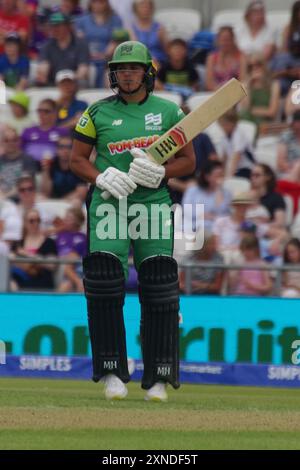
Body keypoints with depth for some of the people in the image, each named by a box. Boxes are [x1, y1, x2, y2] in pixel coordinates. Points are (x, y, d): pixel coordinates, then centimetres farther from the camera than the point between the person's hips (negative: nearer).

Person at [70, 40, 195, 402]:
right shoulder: (98, 112, 7)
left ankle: (158, 378, 3)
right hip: (108, 204, 0)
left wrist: (160, 172, -10)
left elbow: (188, 160, 10)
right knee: (103, 283, -11)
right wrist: (101, 178, -11)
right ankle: (112, 372, -2)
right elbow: (76, 159, 9)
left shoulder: (169, 111, 8)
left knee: (159, 287, -4)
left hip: (154, 204, 0)